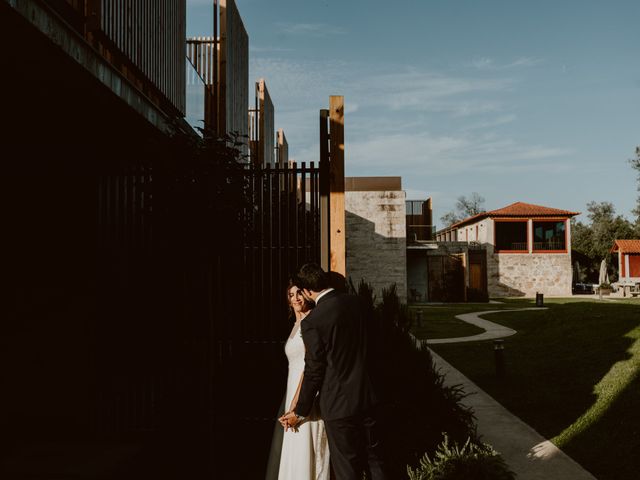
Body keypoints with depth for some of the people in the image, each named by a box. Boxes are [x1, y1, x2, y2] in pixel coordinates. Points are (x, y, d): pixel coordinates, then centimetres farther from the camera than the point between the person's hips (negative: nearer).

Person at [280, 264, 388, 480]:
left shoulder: (312, 322, -19)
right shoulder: (354, 302, 0)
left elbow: (314, 372, -13)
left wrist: (300, 412, 0)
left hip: (338, 405, -6)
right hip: (366, 397, 6)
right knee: (374, 458, 18)